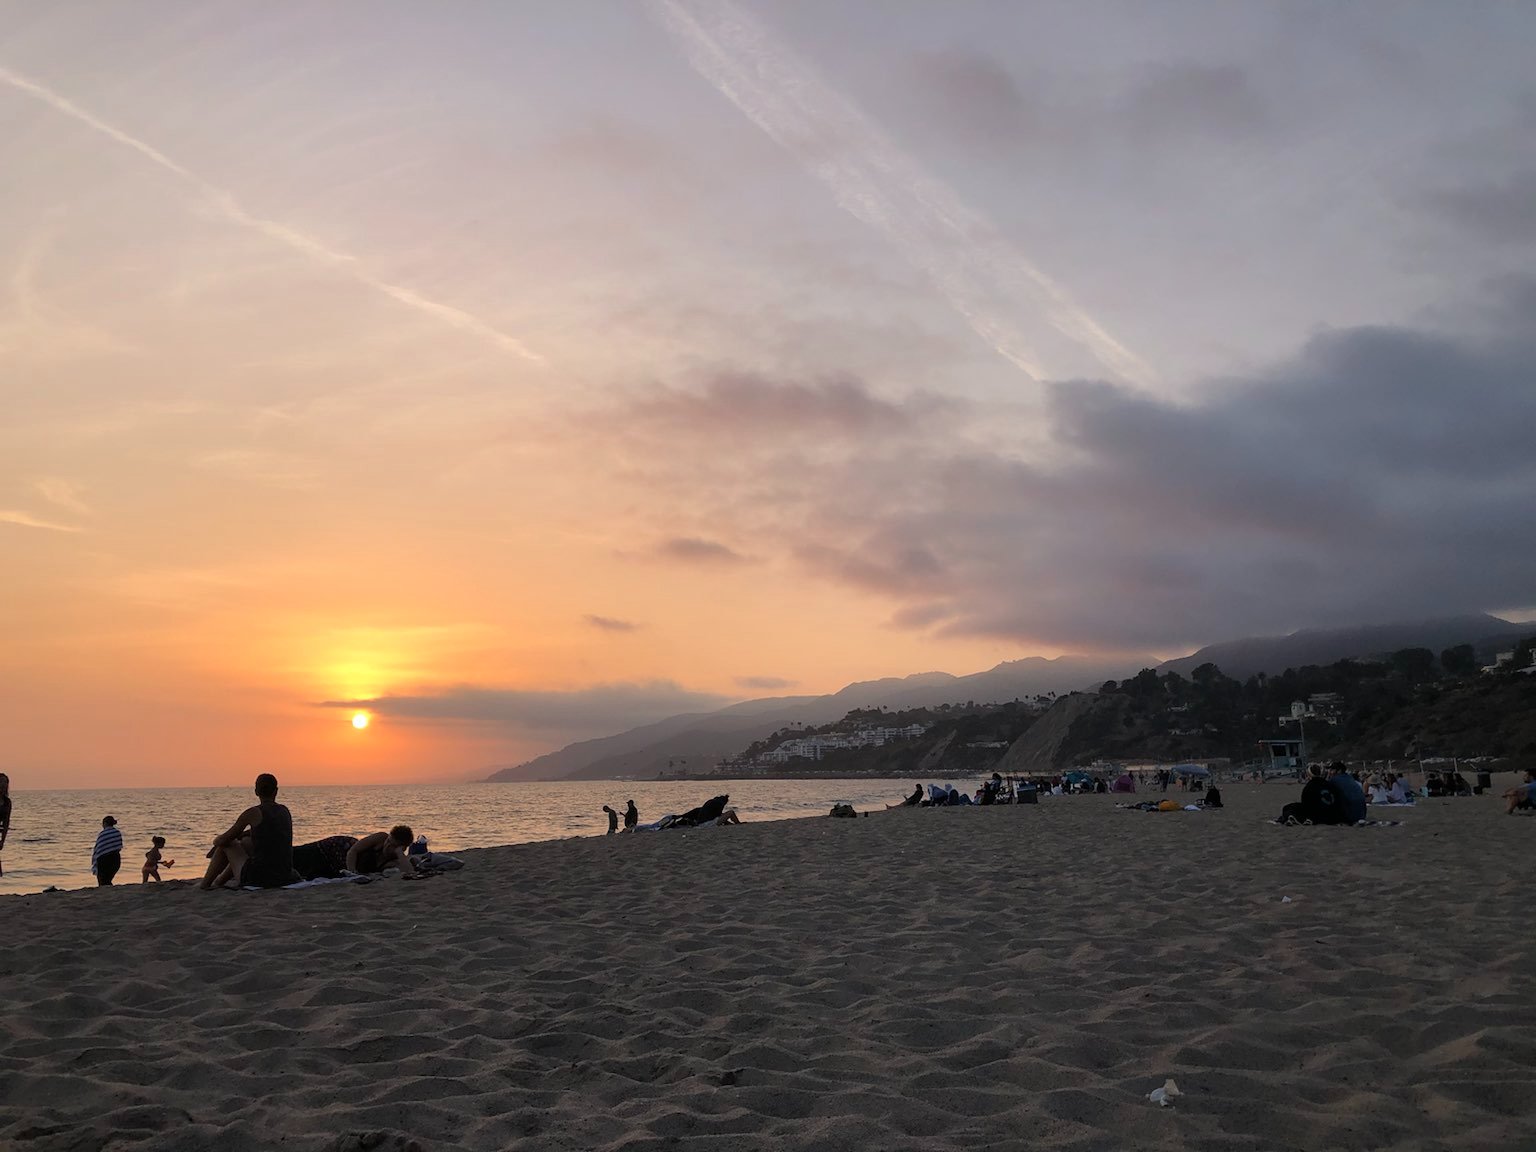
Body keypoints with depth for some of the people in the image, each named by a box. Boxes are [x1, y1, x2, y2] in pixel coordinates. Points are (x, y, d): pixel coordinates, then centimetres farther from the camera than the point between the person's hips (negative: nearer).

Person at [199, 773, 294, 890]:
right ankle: (219, 882, 46)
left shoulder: (253, 813, -9)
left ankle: (204, 885, 33)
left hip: (258, 878, -6)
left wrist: (216, 840, 23)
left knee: (226, 845, 18)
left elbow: (223, 840, 1)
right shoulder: (285, 811, 10)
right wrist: (235, 837, 27)